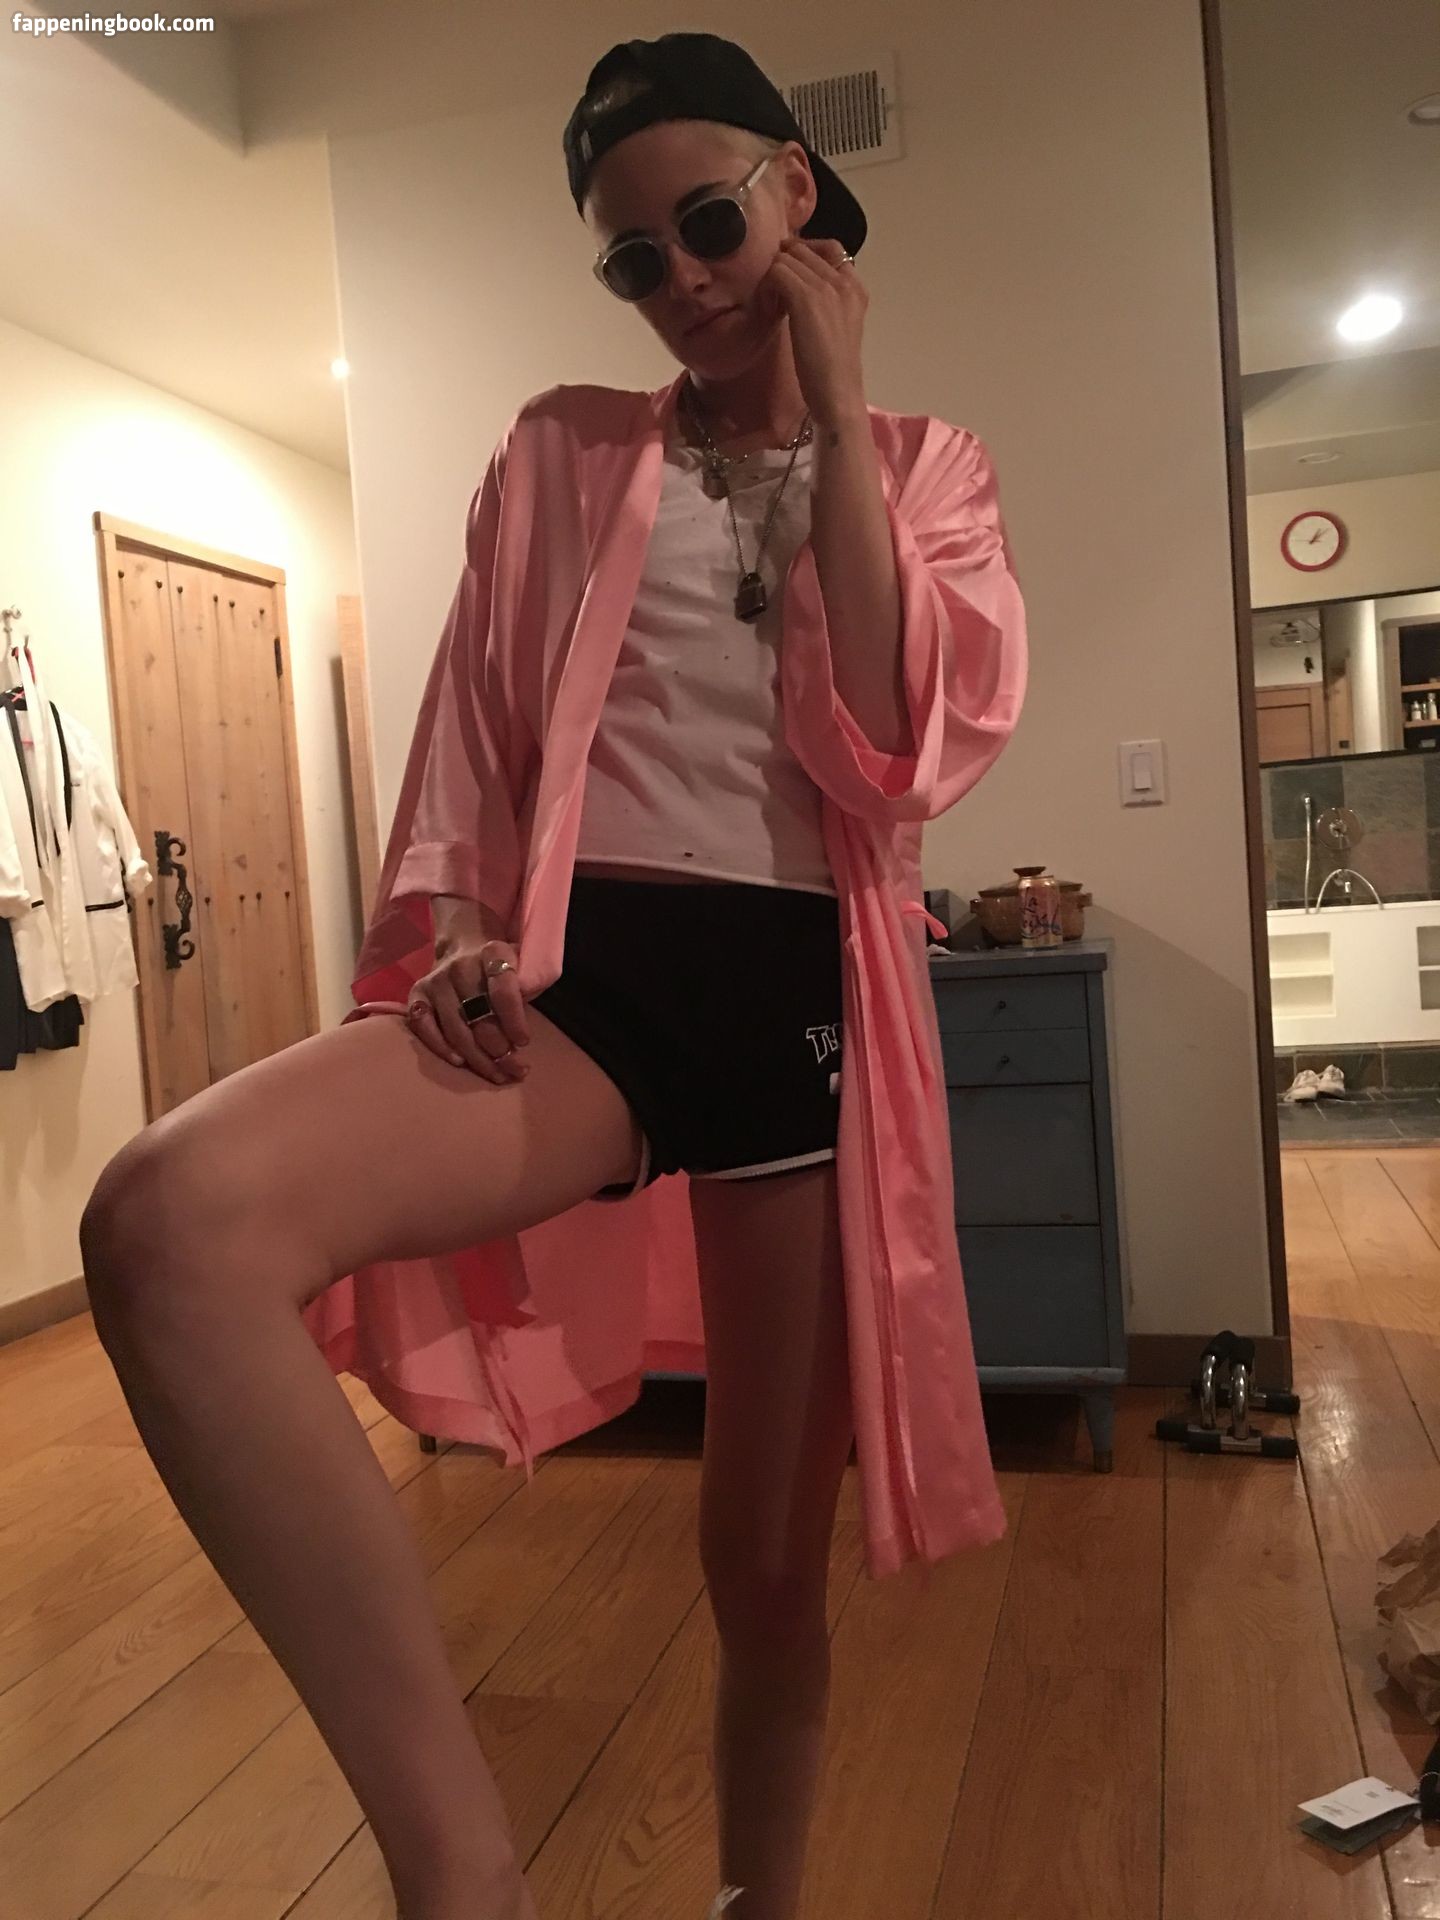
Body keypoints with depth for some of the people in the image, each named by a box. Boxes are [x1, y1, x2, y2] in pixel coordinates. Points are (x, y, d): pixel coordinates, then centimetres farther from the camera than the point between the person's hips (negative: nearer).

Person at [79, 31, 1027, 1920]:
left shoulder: (924, 470, 13)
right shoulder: (562, 450, 14)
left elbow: (902, 751, -5)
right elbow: (475, 736, 14)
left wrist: (835, 410, -3)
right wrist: (452, 925, -5)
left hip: (805, 990, 1)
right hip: (579, 966, 0)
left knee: (771, 1553, 10)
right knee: (168, 1218, -31)